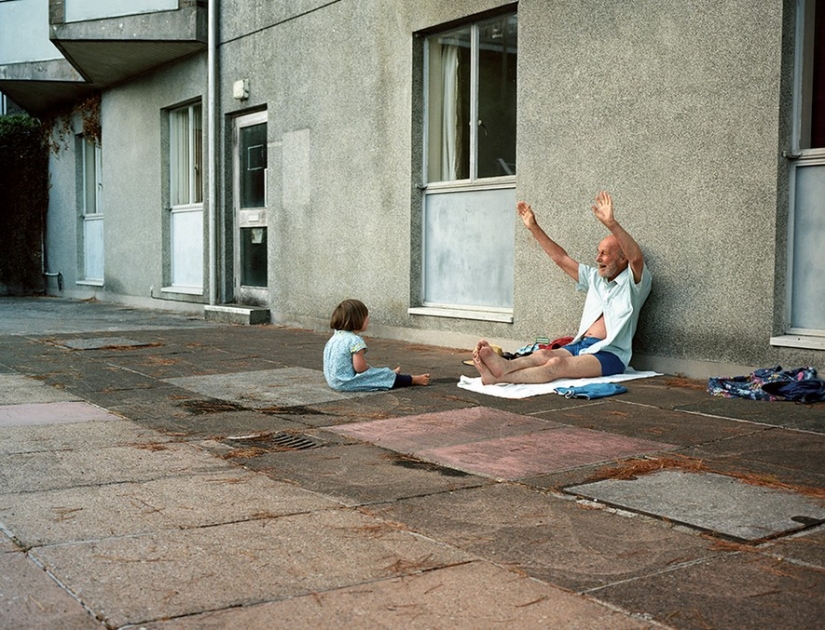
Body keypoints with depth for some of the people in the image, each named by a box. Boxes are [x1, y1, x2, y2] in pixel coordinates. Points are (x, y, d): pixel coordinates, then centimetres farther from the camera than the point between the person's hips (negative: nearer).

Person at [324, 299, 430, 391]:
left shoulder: (336, 336, 8)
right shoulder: (355, 341, -21)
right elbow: (359, 367, -23)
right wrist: (369, 369, -2)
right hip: (346, 383, -9)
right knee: (383, 376, 2)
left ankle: (390, 374, 50)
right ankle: (415, 380, 11)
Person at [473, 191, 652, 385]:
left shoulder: (633, 282, 3)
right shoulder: (595, 277, 25)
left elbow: (636, 257, -18)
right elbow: (560, 258, 26)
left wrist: (611, 223, -32)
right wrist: (534, 227, 20)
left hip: (609, 353, -7)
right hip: (580, 345, 7)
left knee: (557, 364, -33)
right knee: (543, 354, -26)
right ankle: (504, 365, -55)